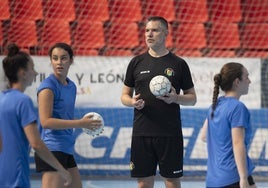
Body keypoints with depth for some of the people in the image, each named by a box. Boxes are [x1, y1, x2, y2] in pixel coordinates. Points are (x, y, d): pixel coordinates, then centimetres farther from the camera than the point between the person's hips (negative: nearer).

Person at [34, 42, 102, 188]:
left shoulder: (71, 86, 14)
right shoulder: (48, 86, -11)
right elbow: (45, 121, -19)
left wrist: (86, 124, 5)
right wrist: (79, 123, -19)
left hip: (67, 150, 9)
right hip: (52, 150, -9)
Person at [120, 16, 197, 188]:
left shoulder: (178, 64, 3)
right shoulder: (137, 62, 8)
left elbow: (192, 98, 7)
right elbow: (124, 96, 13)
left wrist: (175, 98, -14)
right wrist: (132, 101, -10)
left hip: (170, 134, -2)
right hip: (141, 133, 2)